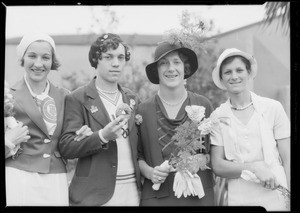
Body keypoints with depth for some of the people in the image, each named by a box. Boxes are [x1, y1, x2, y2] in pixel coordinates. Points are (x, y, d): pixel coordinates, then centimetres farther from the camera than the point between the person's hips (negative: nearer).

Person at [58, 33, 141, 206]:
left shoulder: (133, 99, 11)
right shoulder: (77, 99, -4)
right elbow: (66, 147, -10)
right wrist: (103, 136, -23)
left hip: (132, 191, 4)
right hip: (94, 193, -4)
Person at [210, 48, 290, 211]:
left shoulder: (273, 108, -3)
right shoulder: (217, 117, -1)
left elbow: (287, 160, -1)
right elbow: (217, 166, -4)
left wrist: (290, 199, -8)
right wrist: (253, 167, -18)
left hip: (276, 198, 0)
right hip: (238, 199, 1)